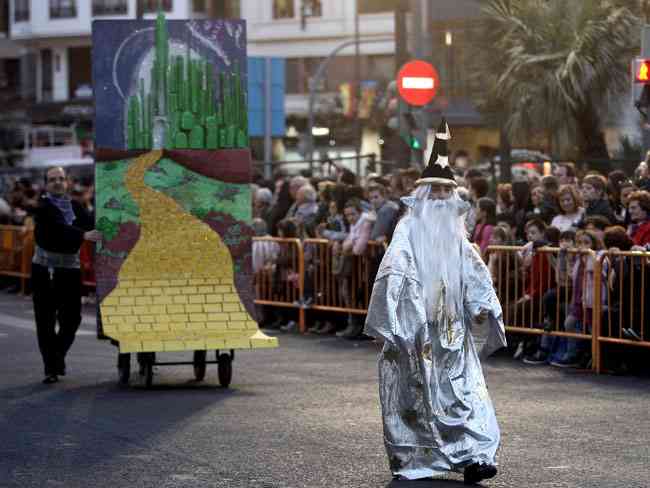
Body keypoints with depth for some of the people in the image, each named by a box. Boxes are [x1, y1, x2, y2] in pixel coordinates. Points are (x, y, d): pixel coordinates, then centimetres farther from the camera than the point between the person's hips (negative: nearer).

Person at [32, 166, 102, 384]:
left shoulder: (75, 207, 10)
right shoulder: (43, 207, -6)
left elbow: (89, 225, -2)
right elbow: (58, 228, -22)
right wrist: (84, 235, -35)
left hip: (70, 268, 4)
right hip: (45, 270, -4)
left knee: (71, 318, 4)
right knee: (45, 321, -2)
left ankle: (58, 356, 28)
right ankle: (51, 368, 5)